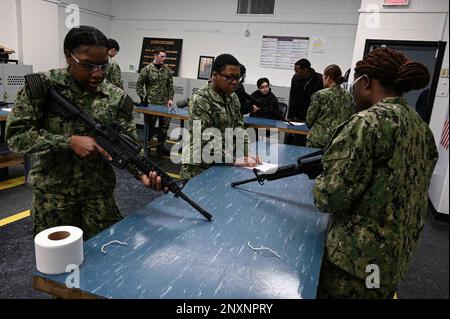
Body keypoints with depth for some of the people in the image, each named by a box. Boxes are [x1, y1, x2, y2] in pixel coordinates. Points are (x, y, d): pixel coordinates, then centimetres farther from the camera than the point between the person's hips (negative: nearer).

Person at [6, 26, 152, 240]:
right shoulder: (42, 85, -8)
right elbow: (15, 134, -10)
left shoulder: (117, 98, -4)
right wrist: (70, 142, -20)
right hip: (52, 194, -1)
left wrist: (142, 173, -24)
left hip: (100, 194, 1)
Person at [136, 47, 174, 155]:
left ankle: (160, 146, 19)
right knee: (150, 126, 5)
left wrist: (170, 98, 3)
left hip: (165, 103, 4)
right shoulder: (147, 69, -4)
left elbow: (170, 86, 11)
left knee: (165, 125, 7)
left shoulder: (167, 70, 8)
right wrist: (143, 98, -7)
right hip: (151, 103, -4)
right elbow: (139, 85, -1)